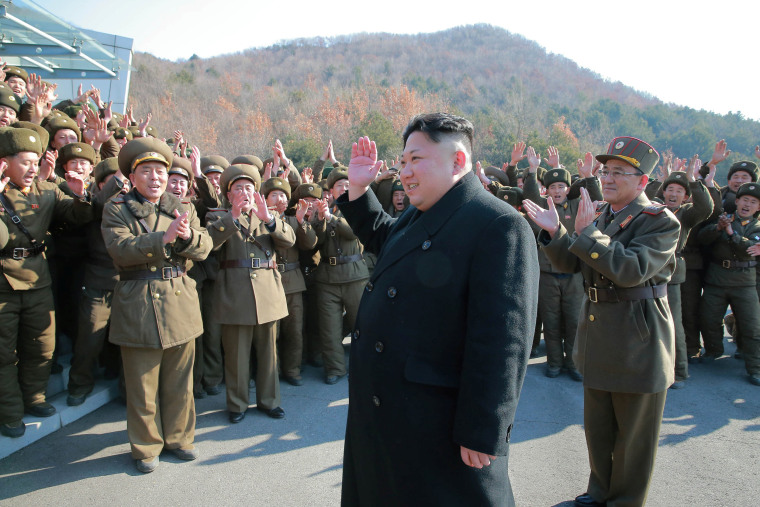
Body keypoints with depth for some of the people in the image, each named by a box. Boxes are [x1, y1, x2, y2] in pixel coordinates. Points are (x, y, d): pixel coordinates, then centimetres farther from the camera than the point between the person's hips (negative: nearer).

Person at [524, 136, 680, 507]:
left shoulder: (661, 222, -15)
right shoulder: (598, 213, 6)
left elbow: (631, 270, -29)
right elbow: (570, 262, 8)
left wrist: (587, 232, -31)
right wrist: (554, 232, -9)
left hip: (636, 339, -7)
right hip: (597, 334, 7)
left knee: (633, 433, 9)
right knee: (597, 425, 21)